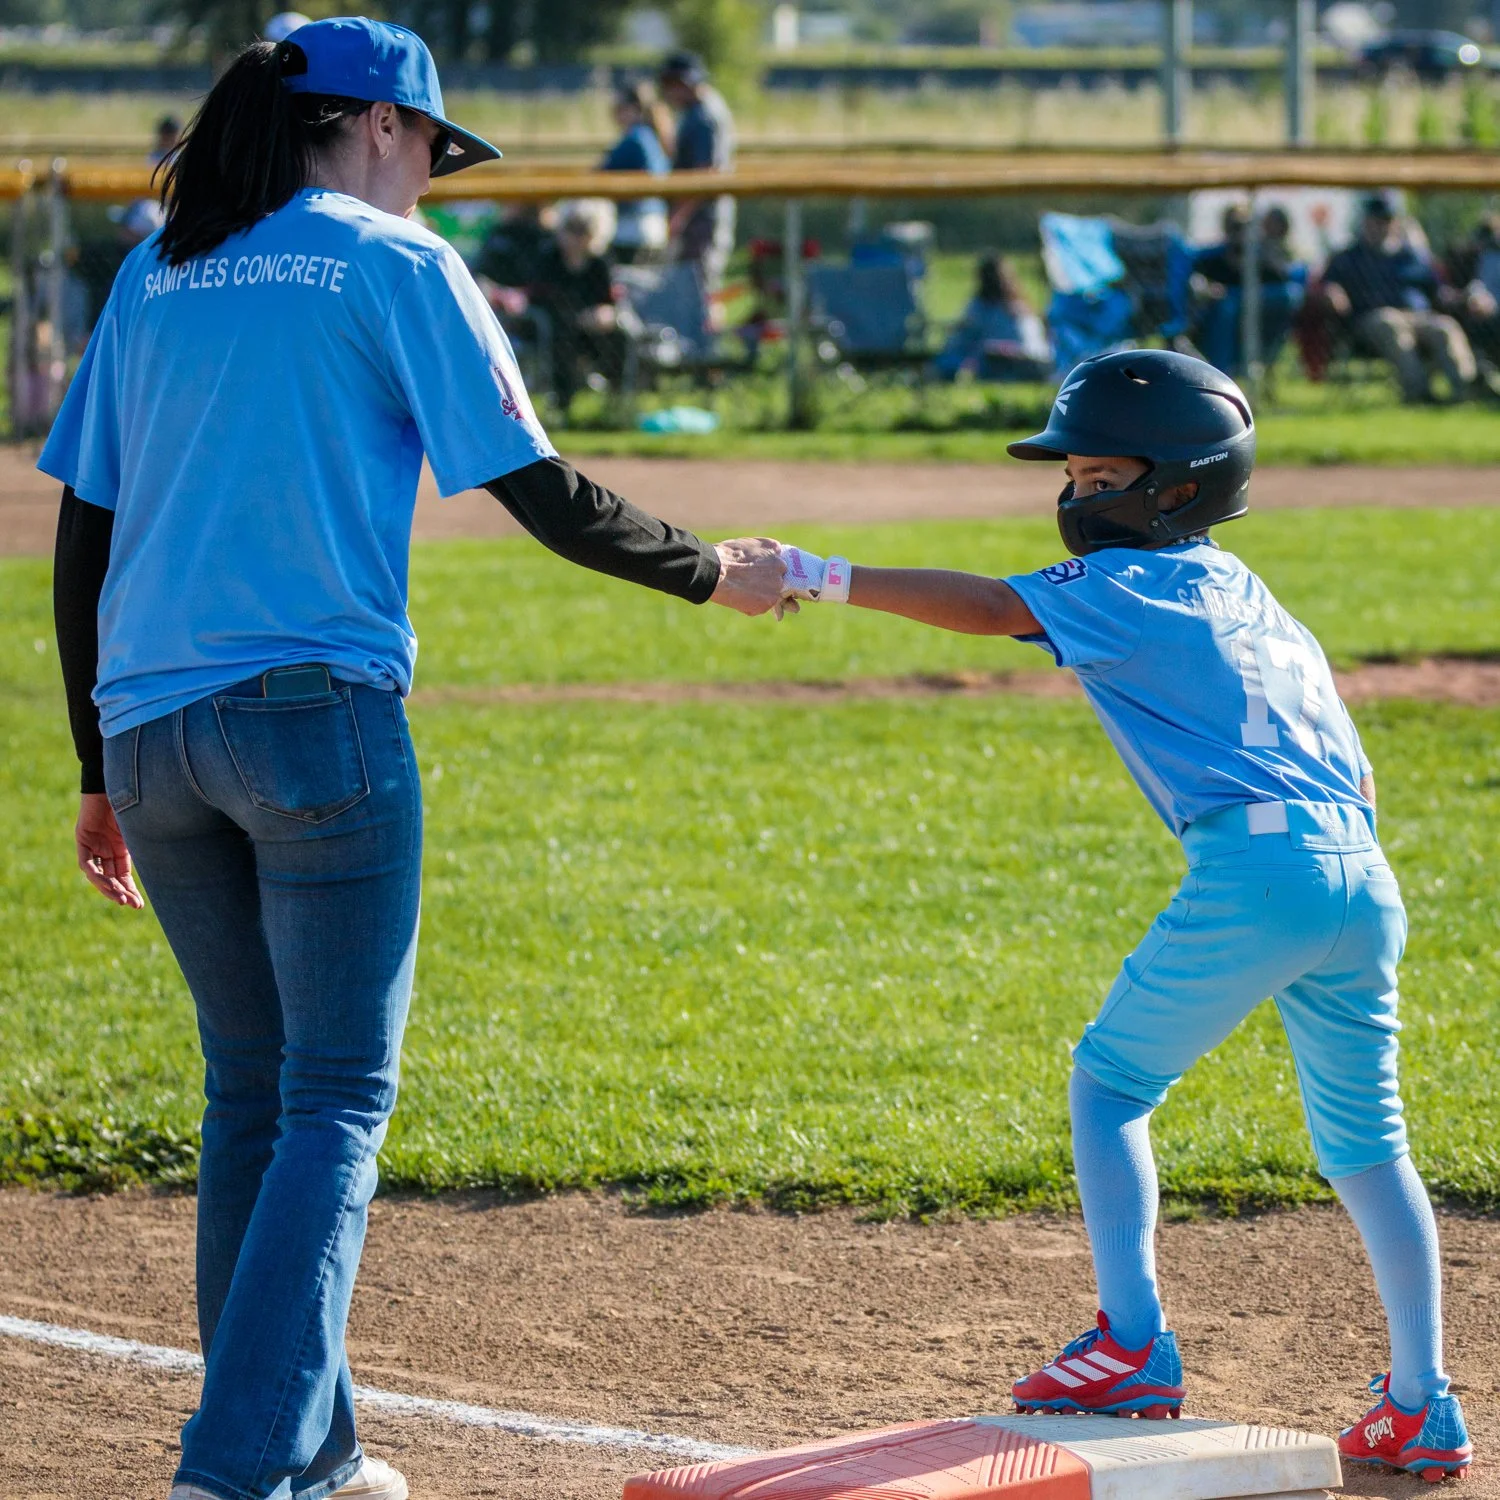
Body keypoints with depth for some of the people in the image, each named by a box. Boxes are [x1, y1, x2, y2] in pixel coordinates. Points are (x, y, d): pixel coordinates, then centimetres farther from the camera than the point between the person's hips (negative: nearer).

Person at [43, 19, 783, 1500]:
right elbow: (547, 500, -3)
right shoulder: (395, 267, 1)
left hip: (149, 729, 6)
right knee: (337, 1098, -1)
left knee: (250, 1088, 16)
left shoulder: (157, 271, 16)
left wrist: (100, 776, 20)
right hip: (315, 712, -6)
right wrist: (715, 572, 13)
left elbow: (79, 541, 15)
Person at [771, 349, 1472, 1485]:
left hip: (1255, 868, -7)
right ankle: (1422, 1411, 16)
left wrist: (825, 577, -10)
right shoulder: (1248, 594, 26)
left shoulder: (1129, 585, 3)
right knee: (1364, 1137, 17)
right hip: (1365, 875, 7)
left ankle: (1134, 1346, -1)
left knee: (1110, 1083, 9)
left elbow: (987, 608, -10)